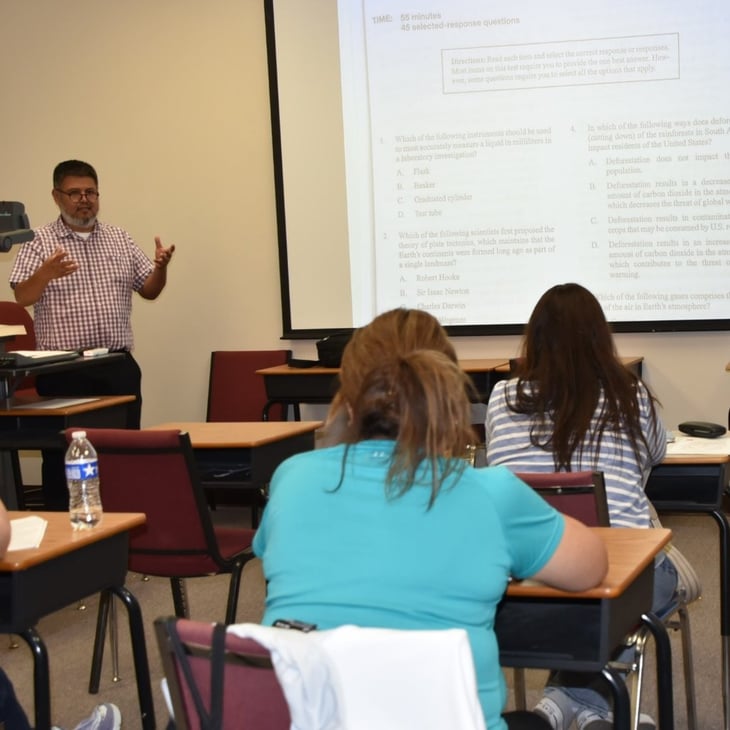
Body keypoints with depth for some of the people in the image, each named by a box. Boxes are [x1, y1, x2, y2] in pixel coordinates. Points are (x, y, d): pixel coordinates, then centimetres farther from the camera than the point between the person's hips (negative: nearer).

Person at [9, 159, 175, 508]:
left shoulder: (119, 239, 12)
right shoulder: (40, 242, 0)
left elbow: (149, 290, 14)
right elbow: (22, 297, -9)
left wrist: (160, 267, -7)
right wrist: (46, 274, -29)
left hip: (119, 367, 4)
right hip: (64, 371, -3)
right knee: (64, 455, 0)